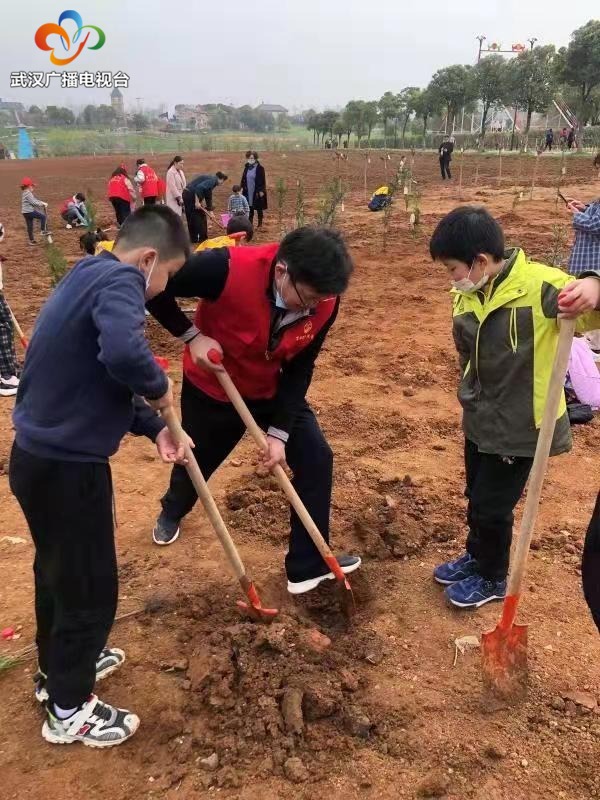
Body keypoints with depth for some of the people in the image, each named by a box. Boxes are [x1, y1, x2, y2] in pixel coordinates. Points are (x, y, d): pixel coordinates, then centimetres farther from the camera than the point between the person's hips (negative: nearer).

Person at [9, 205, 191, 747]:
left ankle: (58, 668, 50)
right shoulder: (119, 281, -18)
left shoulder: (89, 277, 13)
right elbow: (124, 354, -40)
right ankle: (68, 710, 30)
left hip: (41, 457, 10)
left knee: (59, 572, 28)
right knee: (91, 587, 9)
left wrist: (153, 427, 9)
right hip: (66, 468, -10)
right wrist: (160, 387, -19)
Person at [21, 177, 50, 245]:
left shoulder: (24, 193, 19)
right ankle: (43, 231, -8)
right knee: (43, 217, -7)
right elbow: (33, 202, -21)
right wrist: (42, 203, -12)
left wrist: (42, 202, 10)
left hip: (25, 212, 10)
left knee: (29, 226, 14)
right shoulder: (28, 194, -15)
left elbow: (34, 200, 20)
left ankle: (31, 240, 20)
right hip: (29, 211, -10)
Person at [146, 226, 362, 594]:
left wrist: (279, 433, -17)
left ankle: (309, 565, 8)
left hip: (275, 390, 3)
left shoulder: (324, 302, -24)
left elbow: (300, 369, -13)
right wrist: (191, 336, -28)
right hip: (213, 390, -3)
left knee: (316, 459, -7)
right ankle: (171, 513, 56)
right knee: (196, 463, 18)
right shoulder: (228, 269, -38)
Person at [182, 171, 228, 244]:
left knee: (191, 218, 15)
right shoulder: (212, 180, -10)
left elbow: (208, 197, 25)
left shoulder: (211, 180, 21)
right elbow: (199, 187, -26)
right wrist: (197, 202, -23)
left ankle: (194, 238, 23)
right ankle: (201, 238, 9)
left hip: (187, 194, 10)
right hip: (191, 195, -10)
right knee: (200, 216, 1)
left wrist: (210, 212, 26)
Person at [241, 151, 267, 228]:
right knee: (250, 208, 11)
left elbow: (263, 180, -10)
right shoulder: (247, 167, 6)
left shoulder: (260, 168, -10)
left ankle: (260, 223, 16)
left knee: (259, 208, 6)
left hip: (257, 192, -5)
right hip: (248, 191, 5)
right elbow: (243, 178, 12)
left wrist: (261, 190, -14)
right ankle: (250, 222, 21)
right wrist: (242, 187, 8)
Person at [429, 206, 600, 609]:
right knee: (477, 497, 22)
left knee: (492, 506, 6)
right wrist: (472, 395, 9)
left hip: (521, 426, -7)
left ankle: (492, 578, 31)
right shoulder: (468, 296, -2)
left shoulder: (539, 285, -24)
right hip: (480, 420, 7)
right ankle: (477, 558, 46)